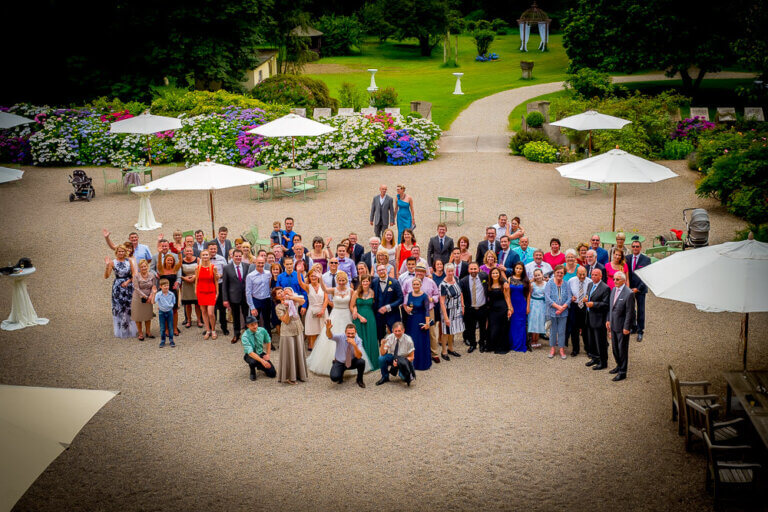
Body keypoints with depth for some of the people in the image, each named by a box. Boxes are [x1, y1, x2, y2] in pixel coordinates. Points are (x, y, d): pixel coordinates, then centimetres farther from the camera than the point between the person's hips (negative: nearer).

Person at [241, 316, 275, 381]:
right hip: (250, 355, -4)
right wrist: (262, 361, -43)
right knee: (253, 362, -41)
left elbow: (268, 341, 8)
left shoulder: (262, 330, -12)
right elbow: (250, 352, -33)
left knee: (272, 373, -12)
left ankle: (260, 366, 19)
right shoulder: (245, 336, -25)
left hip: (261, 354, 4)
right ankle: (252, 372, -5)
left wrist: (267, 354, -1)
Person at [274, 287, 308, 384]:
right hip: (287, 332, -5)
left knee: (299, 352, 10)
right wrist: (288, 308, -22)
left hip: (298, 330, 5)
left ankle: (300, 374, 21)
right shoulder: (278, 307, -6)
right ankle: (289, 377, 8)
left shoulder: (293, 301, 6)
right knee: (289, 354, -1)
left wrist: (291, 297, -21)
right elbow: (286, 321, -15)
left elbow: (302, 301, -14)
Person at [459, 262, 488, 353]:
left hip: (482, 308, 1)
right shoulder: (463, 281, -8)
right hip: (470, 309, -1)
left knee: (483, 327, 14)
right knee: (471, 328, 8)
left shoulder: (484, 276, -4)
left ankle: (482, 344, 34)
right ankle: (472, 344, 28)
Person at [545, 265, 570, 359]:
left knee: (562, 331, 5)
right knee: (553, 330, 6)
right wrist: (558, 306, -16)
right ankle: (552, 348, 18)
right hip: (552, 312, -2)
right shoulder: (550, 283, -4)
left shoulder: (566, 284, 4)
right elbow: (547, 297, -11)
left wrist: (562, 308, -13)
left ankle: (562, 349, 14)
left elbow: (569, 298, 0)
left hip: (563, 312, 2)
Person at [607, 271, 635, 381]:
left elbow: (630, 312, -17)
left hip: (622, 326, -8)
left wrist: (626, 328, -17)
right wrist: (608, 320, 14)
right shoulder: (613, 290, 6)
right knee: (615, 347, 19)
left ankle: (622, 372, 11)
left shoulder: (629, 294, -18)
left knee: (622, 349, 2)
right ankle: (619, 366, 38)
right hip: (613, 325, 8)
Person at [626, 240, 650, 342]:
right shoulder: (627, 258, 4)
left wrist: (638, 288, -12)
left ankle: (640, 331, 13)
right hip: (629, 288, 3)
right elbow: (625, 275, 8)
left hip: (640, 289, -3)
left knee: (641, 311, 3)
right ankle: (633, 328, 24)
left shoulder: (646, 259, -6)